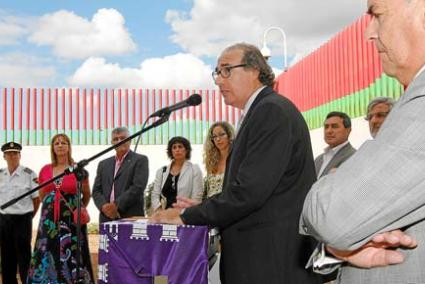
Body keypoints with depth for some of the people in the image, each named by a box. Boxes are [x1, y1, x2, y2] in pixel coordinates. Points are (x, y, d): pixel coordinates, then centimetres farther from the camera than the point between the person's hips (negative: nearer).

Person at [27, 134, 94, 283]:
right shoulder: (45, 170, 5)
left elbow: (86, 195, 10)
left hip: (71, 219, -3)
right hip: (49, 219, 3)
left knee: (71, 256, 0)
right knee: (48, 255, 5)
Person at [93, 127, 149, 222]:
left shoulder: (140, 160, 3)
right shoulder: (103, 164, 19)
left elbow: (138, 187, -9)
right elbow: (96, 190, 12)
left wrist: (117, 205, -13)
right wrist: (104, 206, -7)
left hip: (131, 218, -4)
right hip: (106, 218, 4)